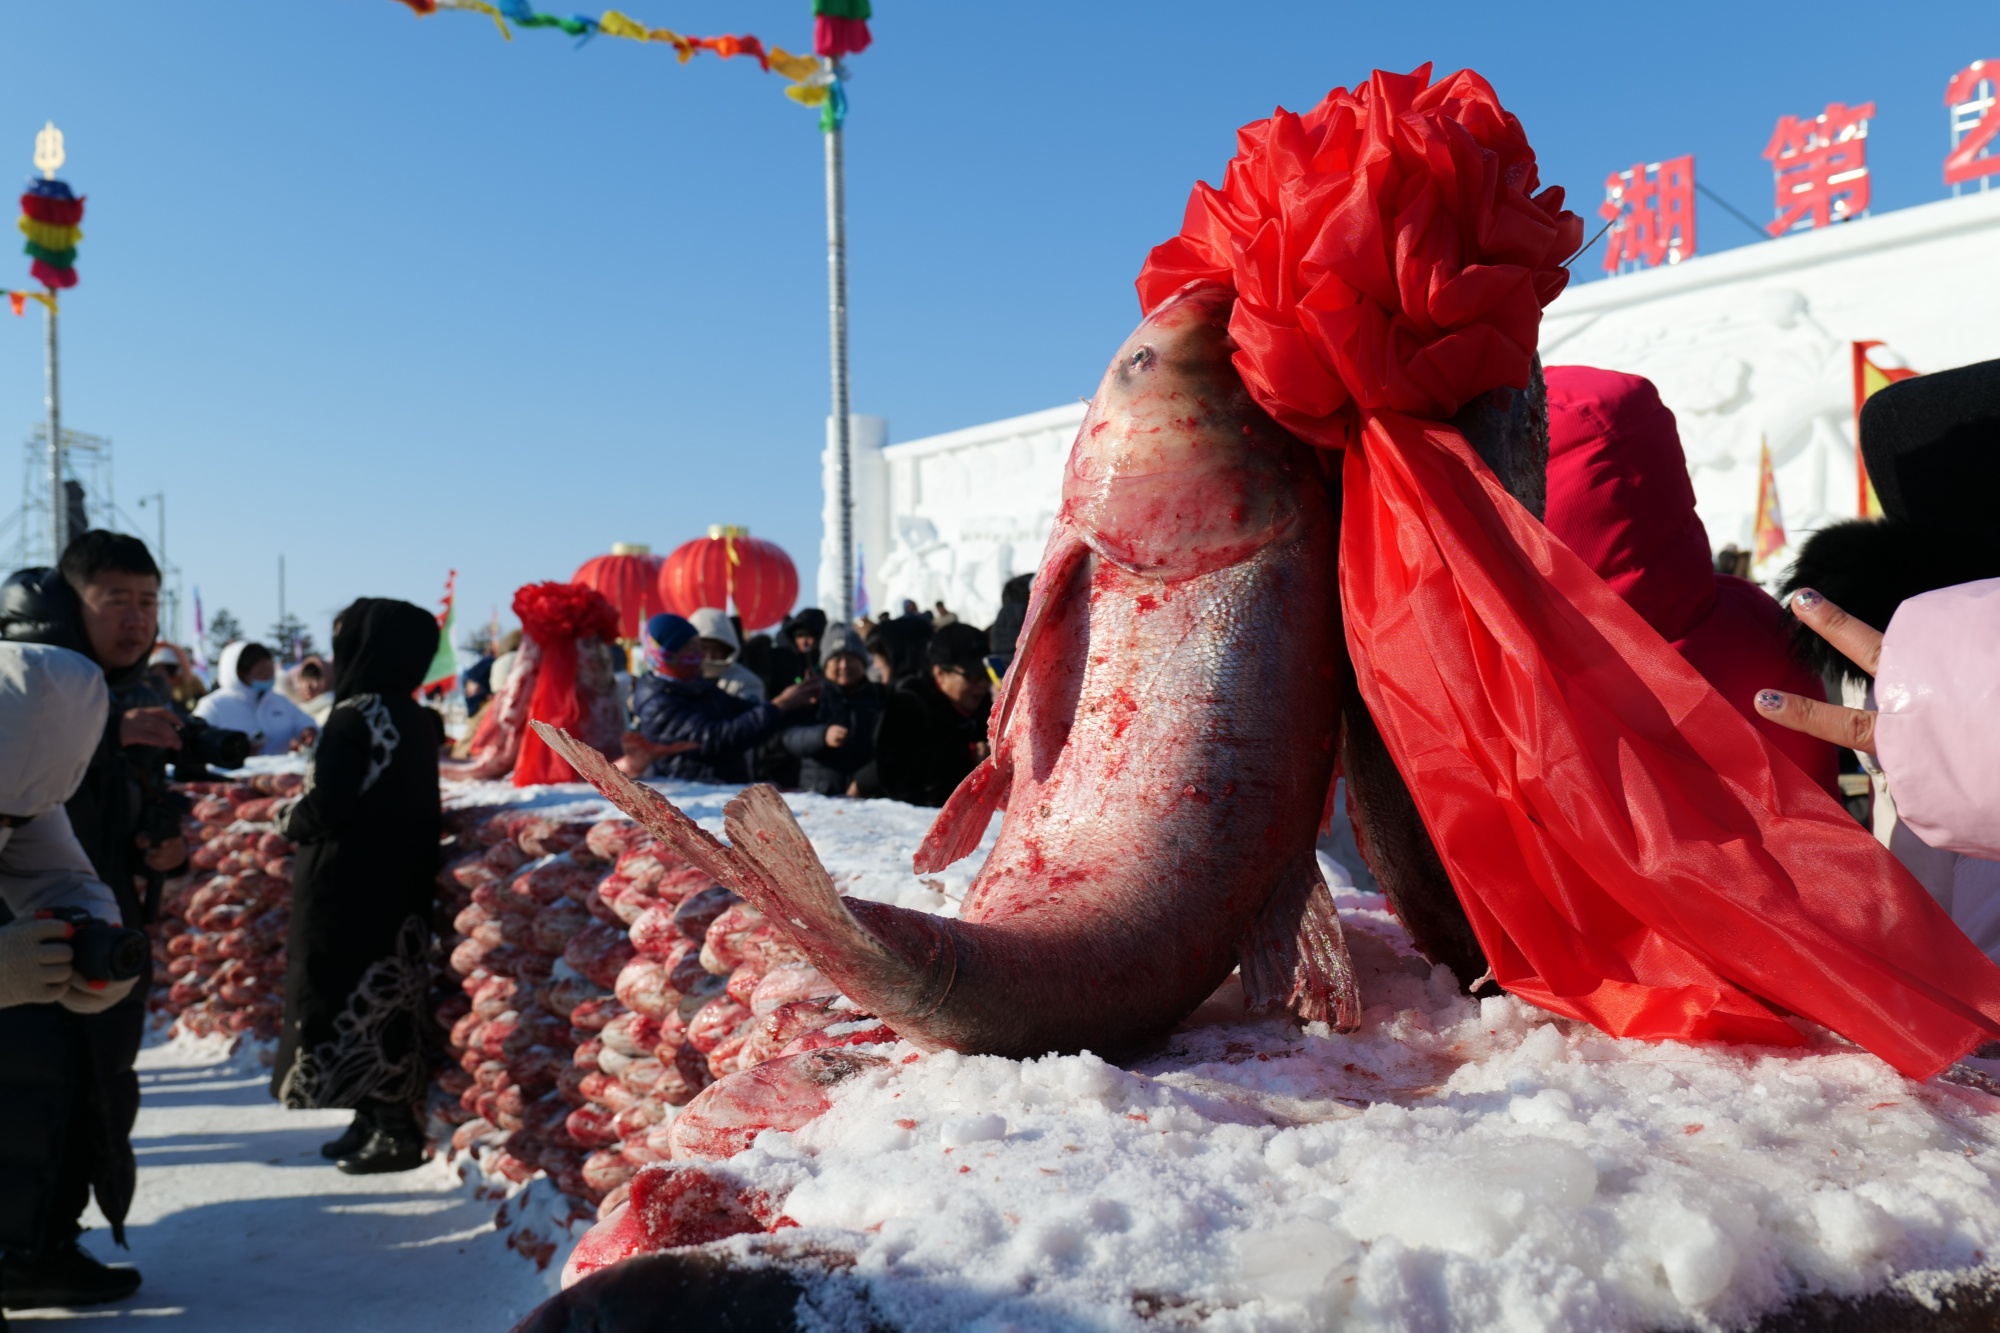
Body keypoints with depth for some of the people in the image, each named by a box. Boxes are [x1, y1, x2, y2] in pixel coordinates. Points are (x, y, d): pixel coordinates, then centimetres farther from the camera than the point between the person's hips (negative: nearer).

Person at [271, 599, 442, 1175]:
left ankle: (391, 1130, 6)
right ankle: (380, 1122, 24)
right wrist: (304, 813, 21)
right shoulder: (414, 721, 7)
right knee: (382, 999, 15)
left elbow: (322, 810, -18)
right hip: (399, 889, 8)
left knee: (350, 1001, 2)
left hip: (350, 893, -8)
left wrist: (287, 818, 4)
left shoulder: (356, 717, -17)